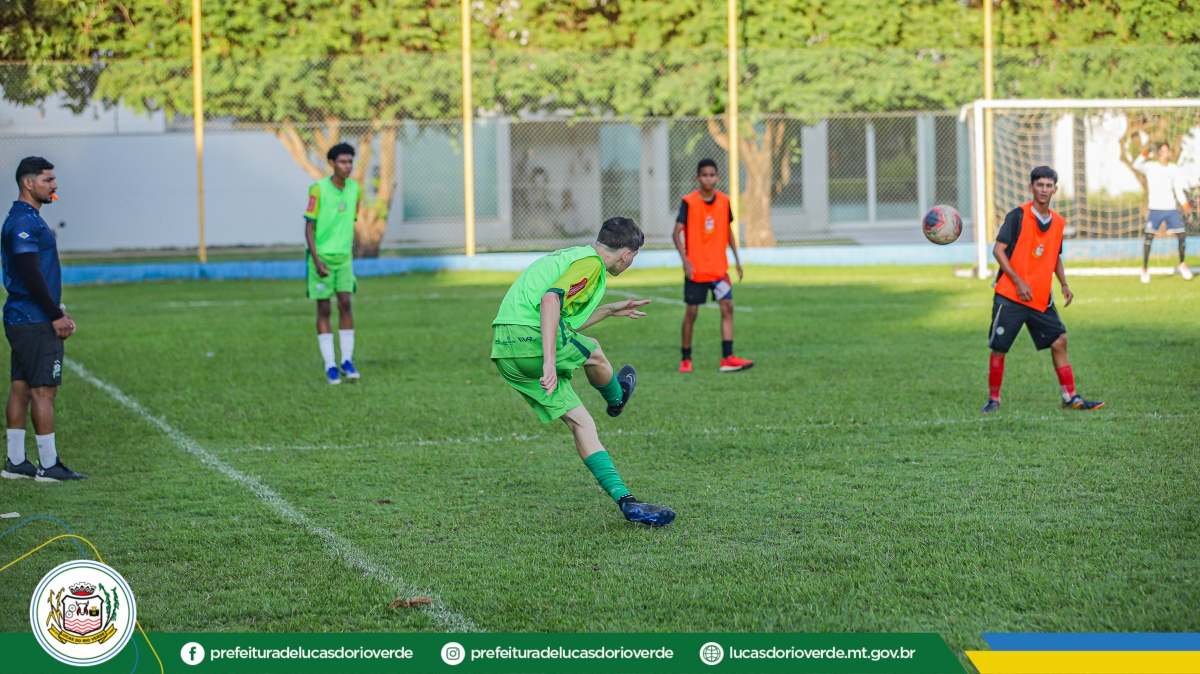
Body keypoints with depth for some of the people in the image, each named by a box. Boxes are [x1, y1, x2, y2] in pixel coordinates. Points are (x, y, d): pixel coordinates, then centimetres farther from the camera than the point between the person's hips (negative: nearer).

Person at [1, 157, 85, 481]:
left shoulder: (28, 219, 17)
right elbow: (31, 275, -21)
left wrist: (57, 310, 15)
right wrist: (56, 316, -16)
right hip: (35, 322, -10)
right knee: (43, 390, -7)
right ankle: (48, 465, -5)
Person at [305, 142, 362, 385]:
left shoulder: (354, 189, 5)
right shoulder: (318, 189, -11)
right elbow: (309, 227, -9)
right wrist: (317, 261, -16)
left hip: (344, 256, 4)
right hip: (321, 256, -4)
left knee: (345, 303, -5)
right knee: (324, 308, -1)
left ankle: (347, 360, 2)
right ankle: (330, 366, 0)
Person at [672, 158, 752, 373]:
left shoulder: (724, 201, 3)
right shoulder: (689, 202, -9)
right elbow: (677, 233, -13)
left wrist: (736, 258, 11)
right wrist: (685, 259, -25)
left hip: (719, 267, 3)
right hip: (695, 269, -3)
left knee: (727, 306, -9)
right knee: (691, 311, 1)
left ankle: (727, 358, -10)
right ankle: (685, 359, 15)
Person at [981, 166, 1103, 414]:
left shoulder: (1058, 222, 10)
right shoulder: (1018, 216, -8)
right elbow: (998, 249, -10)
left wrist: (1064, 284, 6)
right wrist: (1018, 281, -18)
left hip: (1041, 299, 5)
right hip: (1009, 297, -5)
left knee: (1059, 341, 0)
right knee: (999, 348, -3)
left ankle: (1070, 397, 8)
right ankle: (993, 399, 12)